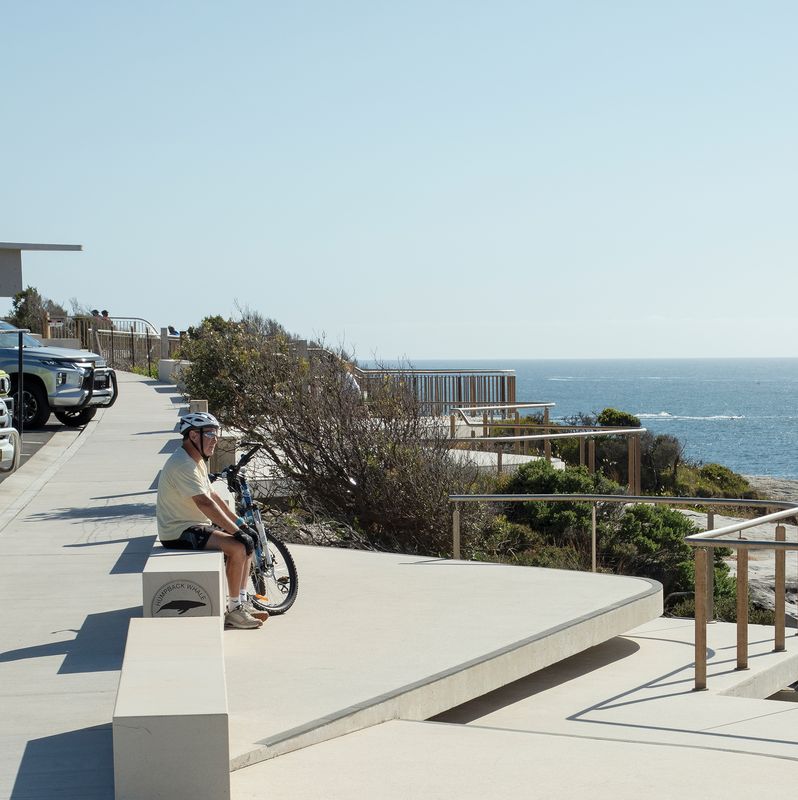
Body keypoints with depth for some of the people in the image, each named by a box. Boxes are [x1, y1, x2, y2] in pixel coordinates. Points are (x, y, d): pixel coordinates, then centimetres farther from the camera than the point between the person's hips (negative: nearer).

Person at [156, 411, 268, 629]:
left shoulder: (197, 460, 13)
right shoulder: (182, 464, -22)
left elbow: (213, 496, 17)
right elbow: (205, 503, -28)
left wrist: (240, 523, 9)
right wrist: (237, 531, -27)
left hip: (196, 525, 11)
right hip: (180, 533, -11)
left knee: (247, 541, 7)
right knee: (238, 547, -23)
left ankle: (242, 602, 9)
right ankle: (233, 611, -13)